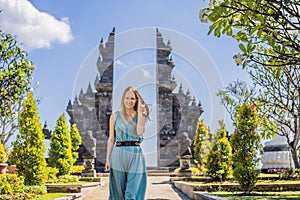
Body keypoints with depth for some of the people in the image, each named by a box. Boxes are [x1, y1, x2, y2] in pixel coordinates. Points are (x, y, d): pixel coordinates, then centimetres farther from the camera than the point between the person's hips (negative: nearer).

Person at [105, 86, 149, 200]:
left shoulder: (141, 116, 7)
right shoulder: (115, 116, 8)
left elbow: (140, 132, -12)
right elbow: (111, 139, 8)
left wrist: (140, 112, -8)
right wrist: (108, 159, 2)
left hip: (136, 155, 0)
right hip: (118, 155, 1)